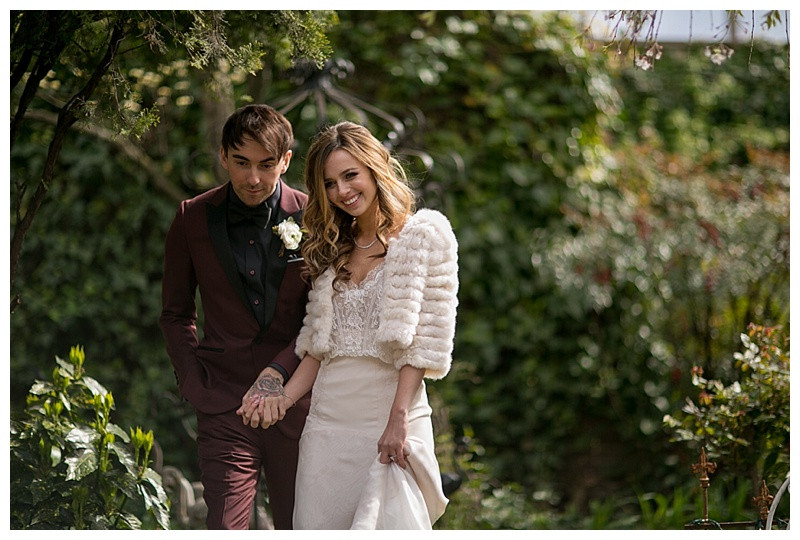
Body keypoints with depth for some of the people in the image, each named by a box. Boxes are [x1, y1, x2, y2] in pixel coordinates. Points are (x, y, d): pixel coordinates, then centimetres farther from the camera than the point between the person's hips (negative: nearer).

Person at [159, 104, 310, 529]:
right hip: (224, 406, 0)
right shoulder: (193, 218, 4)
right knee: (225, 525, -10)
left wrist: (279, 371, -11)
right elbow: (175, 314, 14)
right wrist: (194, 383, 2)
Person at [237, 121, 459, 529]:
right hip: (328, 417, 5)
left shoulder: (425, 233, -1)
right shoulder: (332, 251, 18)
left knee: (387, 524, -10)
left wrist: (398, 418, -16)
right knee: (320, 524, 1)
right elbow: (318, 344, 17)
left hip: (390, 413, -5)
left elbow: (426, 338, -8)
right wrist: (283, 399, 1)